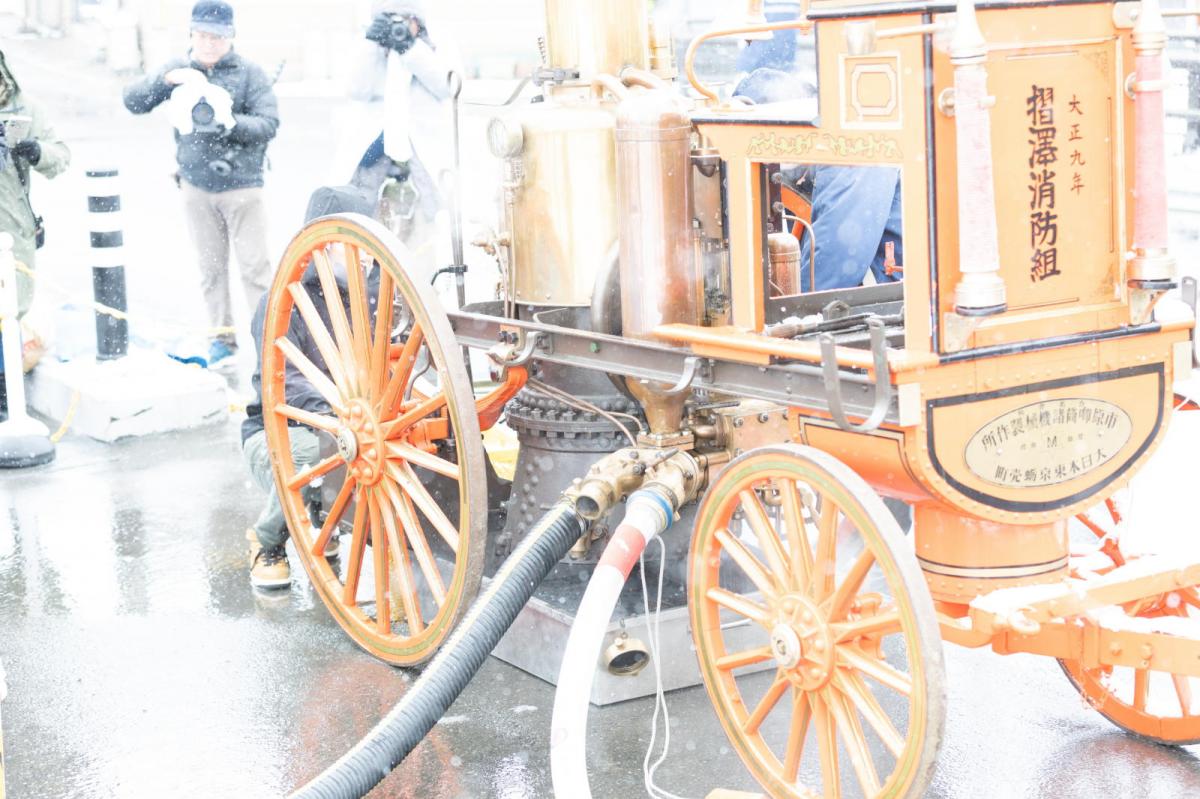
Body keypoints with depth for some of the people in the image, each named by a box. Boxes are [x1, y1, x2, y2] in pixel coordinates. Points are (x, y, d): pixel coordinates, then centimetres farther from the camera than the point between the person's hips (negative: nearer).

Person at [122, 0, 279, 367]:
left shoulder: (250, 73, -5)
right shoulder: (179, 70, 5)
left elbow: (269, 124, -11)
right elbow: (133, 101, 0)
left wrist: (230, 122, -28)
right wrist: (165, 79, -18)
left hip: (242, 186, -3)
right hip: (196, 186, 3)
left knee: (254, 265, -3)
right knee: (211, 266, 9)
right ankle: (222, 335, 19)